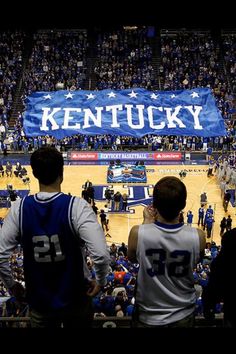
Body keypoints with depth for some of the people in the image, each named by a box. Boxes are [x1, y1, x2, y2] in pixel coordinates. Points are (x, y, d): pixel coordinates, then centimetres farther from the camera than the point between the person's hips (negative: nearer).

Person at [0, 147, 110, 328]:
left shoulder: (19, 208, -12)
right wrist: (100, 281, -9)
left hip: (39, 302, 1)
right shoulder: (76, 206, -21)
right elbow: (101, 255, -28)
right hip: (75, 299, -1)